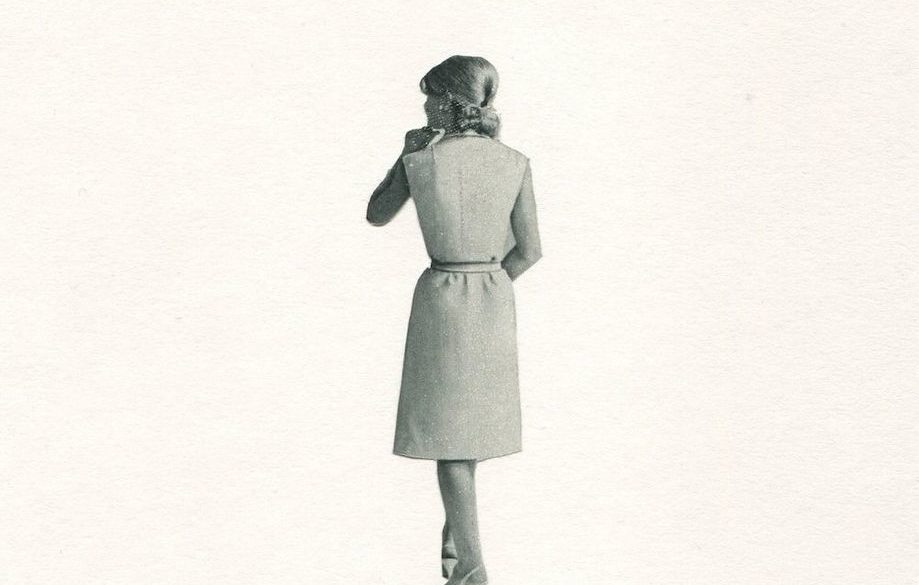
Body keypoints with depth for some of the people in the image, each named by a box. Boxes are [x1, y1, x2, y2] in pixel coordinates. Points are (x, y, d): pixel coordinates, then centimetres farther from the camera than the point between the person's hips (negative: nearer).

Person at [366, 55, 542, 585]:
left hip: (440, 297, -3)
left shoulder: (419, 159, -10)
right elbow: (530, 250, -3)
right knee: (471, 419, 20)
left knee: (447, 430, 2)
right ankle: (455, 539, 33)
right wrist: (489, 286, 9)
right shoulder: (515, 163, -4)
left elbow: (377, 216, 7)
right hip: (496, 299, 3)